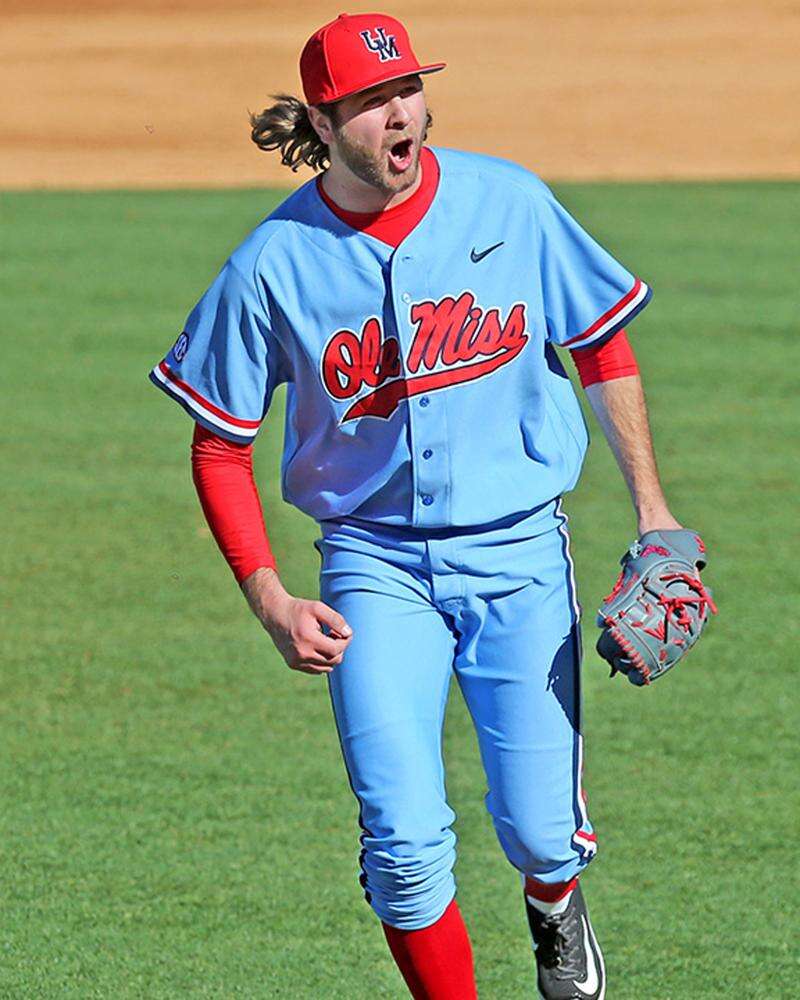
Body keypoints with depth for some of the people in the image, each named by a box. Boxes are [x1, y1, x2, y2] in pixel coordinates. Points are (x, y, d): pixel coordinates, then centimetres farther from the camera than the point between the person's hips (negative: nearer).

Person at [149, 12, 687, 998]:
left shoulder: (511, 204, -6)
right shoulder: (274, 262, -8)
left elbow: (602, 343, 9)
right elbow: (218, 445, 1)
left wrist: (650, 507, 6)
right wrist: (270, 602, -8)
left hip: (518, 551, 0)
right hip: (375, 564, 0)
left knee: (540, 831, -4)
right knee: (404, 840, -13)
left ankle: (553, 907, 34)